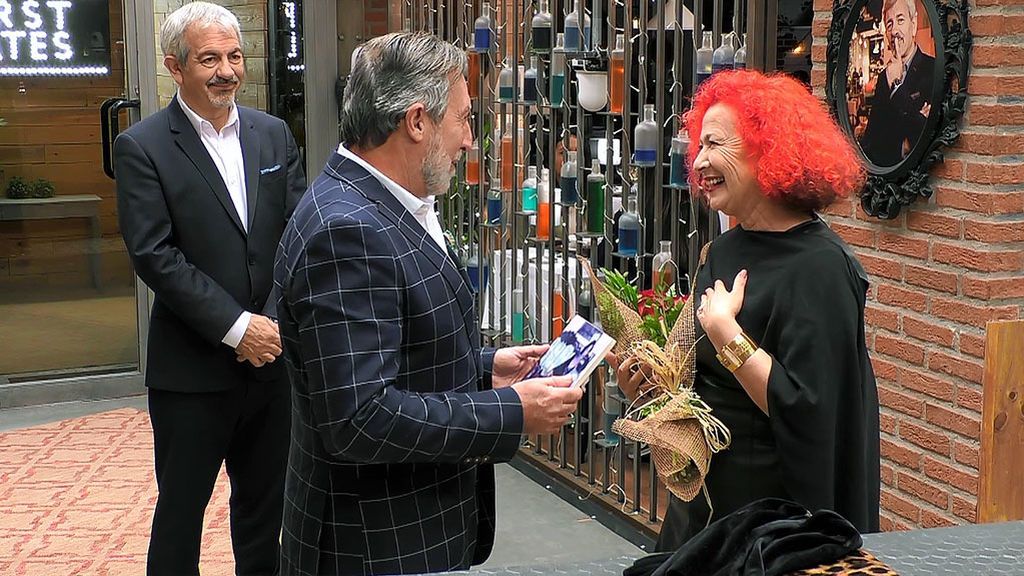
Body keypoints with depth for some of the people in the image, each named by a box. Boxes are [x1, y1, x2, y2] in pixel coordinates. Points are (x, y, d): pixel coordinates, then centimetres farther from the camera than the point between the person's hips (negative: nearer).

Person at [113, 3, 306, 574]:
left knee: (265, 503, 17)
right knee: (181, 508, 8)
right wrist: (237, 328, -18)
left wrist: (274, 322, -10)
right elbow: (154, 256, -15)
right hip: (193, 370, -4)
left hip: (271, 355, 4)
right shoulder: (143, 147, -8)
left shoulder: (274, 134, 6)